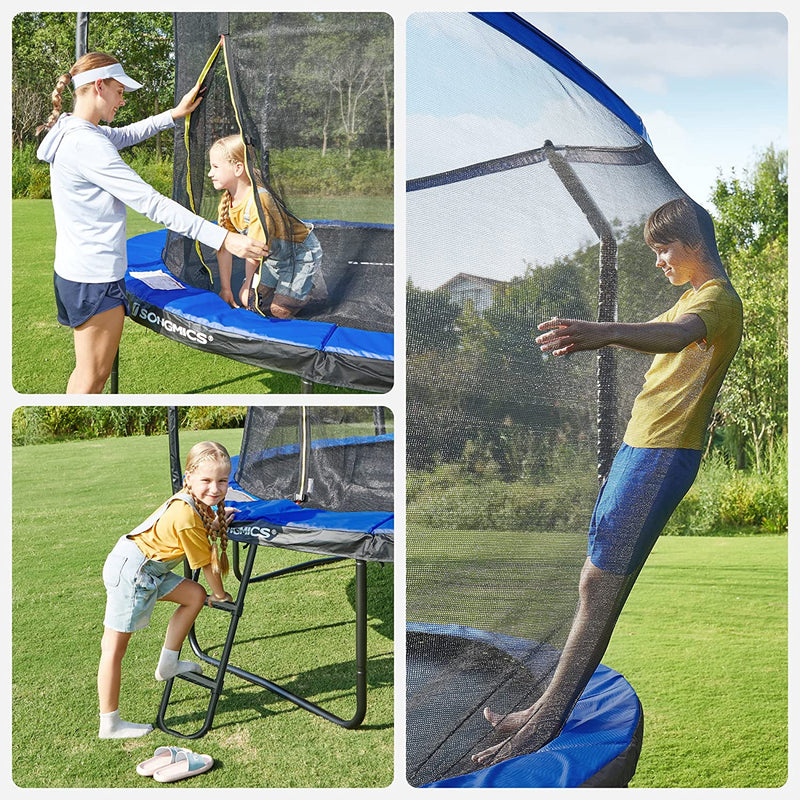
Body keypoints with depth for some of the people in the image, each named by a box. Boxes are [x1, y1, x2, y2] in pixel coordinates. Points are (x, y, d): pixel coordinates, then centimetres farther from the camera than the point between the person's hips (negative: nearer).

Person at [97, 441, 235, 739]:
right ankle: (109, 724, 5)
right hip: (129, 571, -10)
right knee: (115, 646, -2)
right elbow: (207, 563, -12)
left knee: (195, 595, 8)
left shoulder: (194, 503, 0)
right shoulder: (187, 516, -26)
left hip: (150, 567, 10)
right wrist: (220, 595, 2)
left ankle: (167, 664, 21)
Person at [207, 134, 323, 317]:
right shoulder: (226, 201, -8)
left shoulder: (259, 200, -35)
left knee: (279, 309, -18)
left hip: (301, 253, -8)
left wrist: (248, 284, -18)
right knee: (249, 300, 0)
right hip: (274, 257, 8)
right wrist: (225, 289, 0)